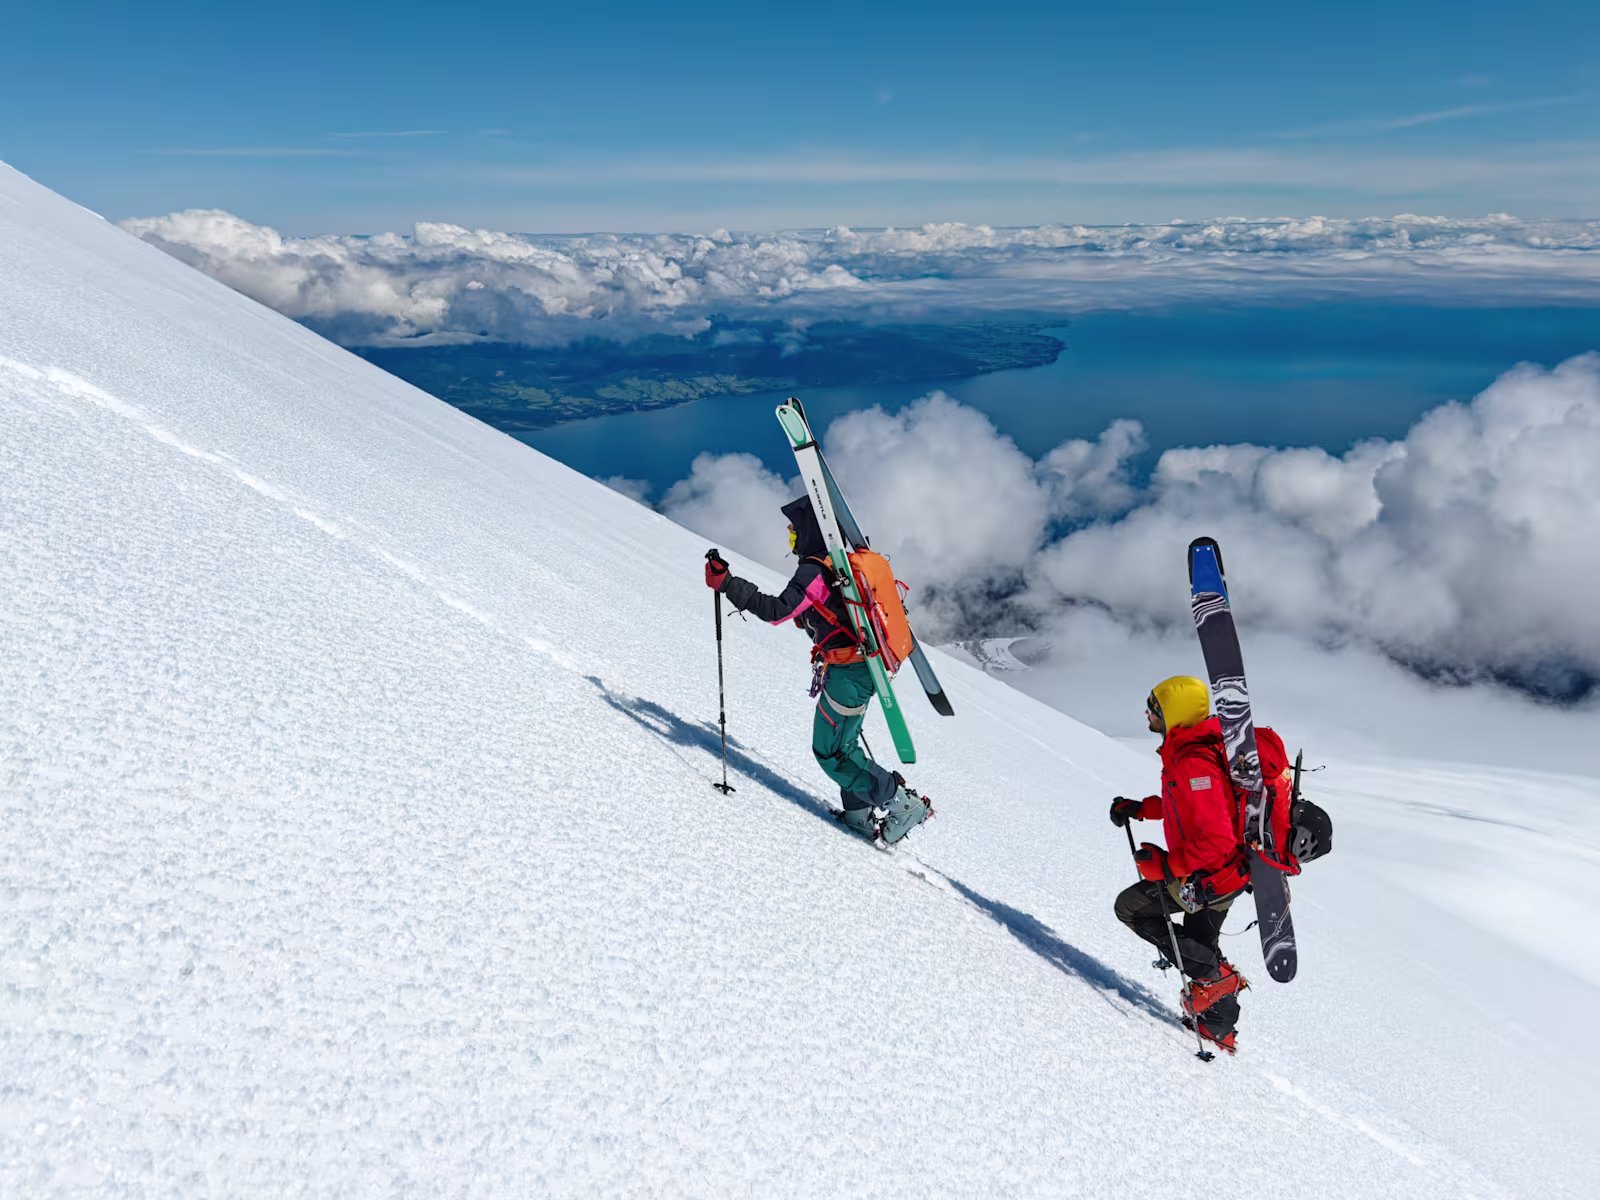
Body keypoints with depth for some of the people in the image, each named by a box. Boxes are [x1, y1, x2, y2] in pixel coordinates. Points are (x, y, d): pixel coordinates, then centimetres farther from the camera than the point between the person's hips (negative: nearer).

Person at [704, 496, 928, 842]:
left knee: (830, 752, 1)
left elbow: (778, 611, -26)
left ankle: (902, 803, 3)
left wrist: (727, 584, -24)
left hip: (846, 672, -10)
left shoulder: (815, 571, -16)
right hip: (865, 667, 10)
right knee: (843, 742, 21)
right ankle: (859, 814, 24)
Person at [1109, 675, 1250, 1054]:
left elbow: (1216, 839, -34)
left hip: (1208, 876, -10)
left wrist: (1168, 866, -27)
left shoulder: (1193, 764, -31)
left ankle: (1212, 974, 4)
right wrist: (1139, 808, 13)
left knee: (1130, 907, 0)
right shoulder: (1191, 748, 2)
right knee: (1201, 941, 25)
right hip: (1228, 871, 10)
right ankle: (1221, 1027, 41)